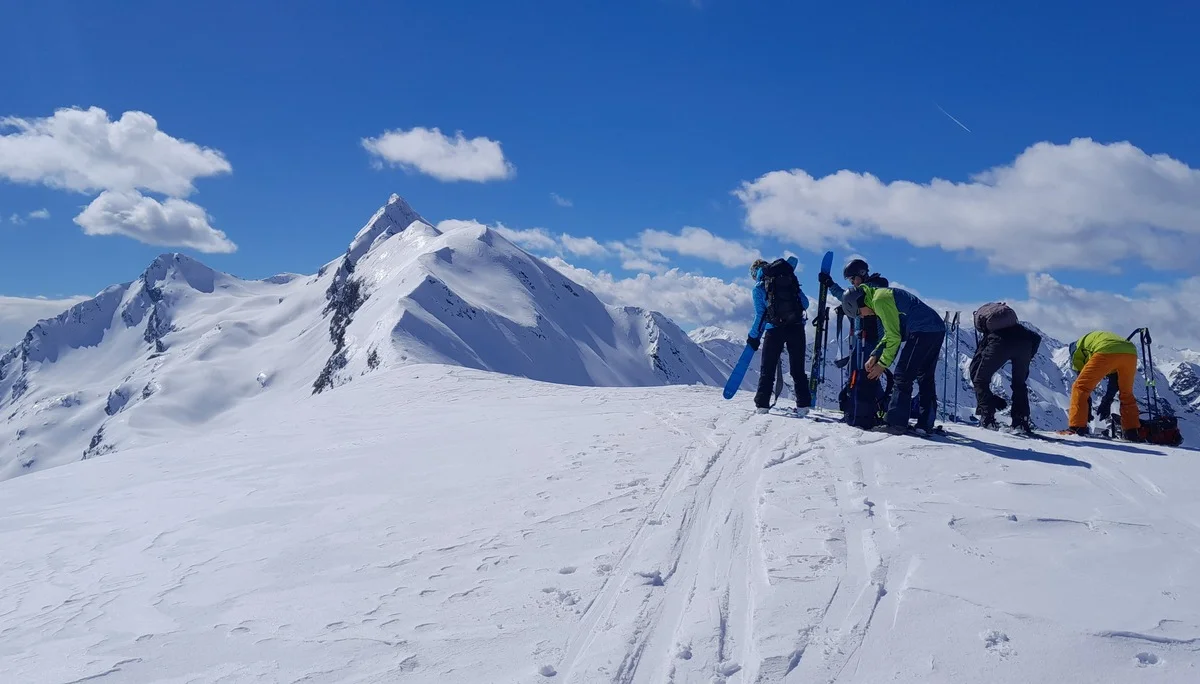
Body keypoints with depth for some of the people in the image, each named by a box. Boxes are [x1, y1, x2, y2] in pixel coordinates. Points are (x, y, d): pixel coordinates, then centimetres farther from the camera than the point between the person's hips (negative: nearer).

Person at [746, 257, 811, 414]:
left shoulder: (759, 287, 0)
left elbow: (760, 315, -4)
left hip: (774, 330, -2)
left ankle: (762, 403, 3)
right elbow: (805, 304, 8)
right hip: (797, 328, 2)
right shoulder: (790, 277, 8)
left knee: (767, 370, 8)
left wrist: (753, 337, 6)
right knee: (798, 369, 10)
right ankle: (803, 403, 5)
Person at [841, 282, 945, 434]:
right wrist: (875, 355, 13)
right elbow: (890, 334, 23)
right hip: (937, 330, 11)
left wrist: (882, 364, -5)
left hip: (922, 332, -11)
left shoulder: (879, 300, -12)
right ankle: (925, 425, 16)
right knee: (925, 378, 14)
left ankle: (895, 423, -7)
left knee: (902, 377, -7)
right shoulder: (884, 296, 20)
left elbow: (894, 337, -13)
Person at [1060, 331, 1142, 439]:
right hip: (1131, 353, 6)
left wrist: (1088, 410, 25)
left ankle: (1077, 427, -5)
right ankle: (1132, 433, 25)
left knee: (1080, 388, 5)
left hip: (1106, 352, -6)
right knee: (1126, 394, 26)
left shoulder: (1079, 344, 30)